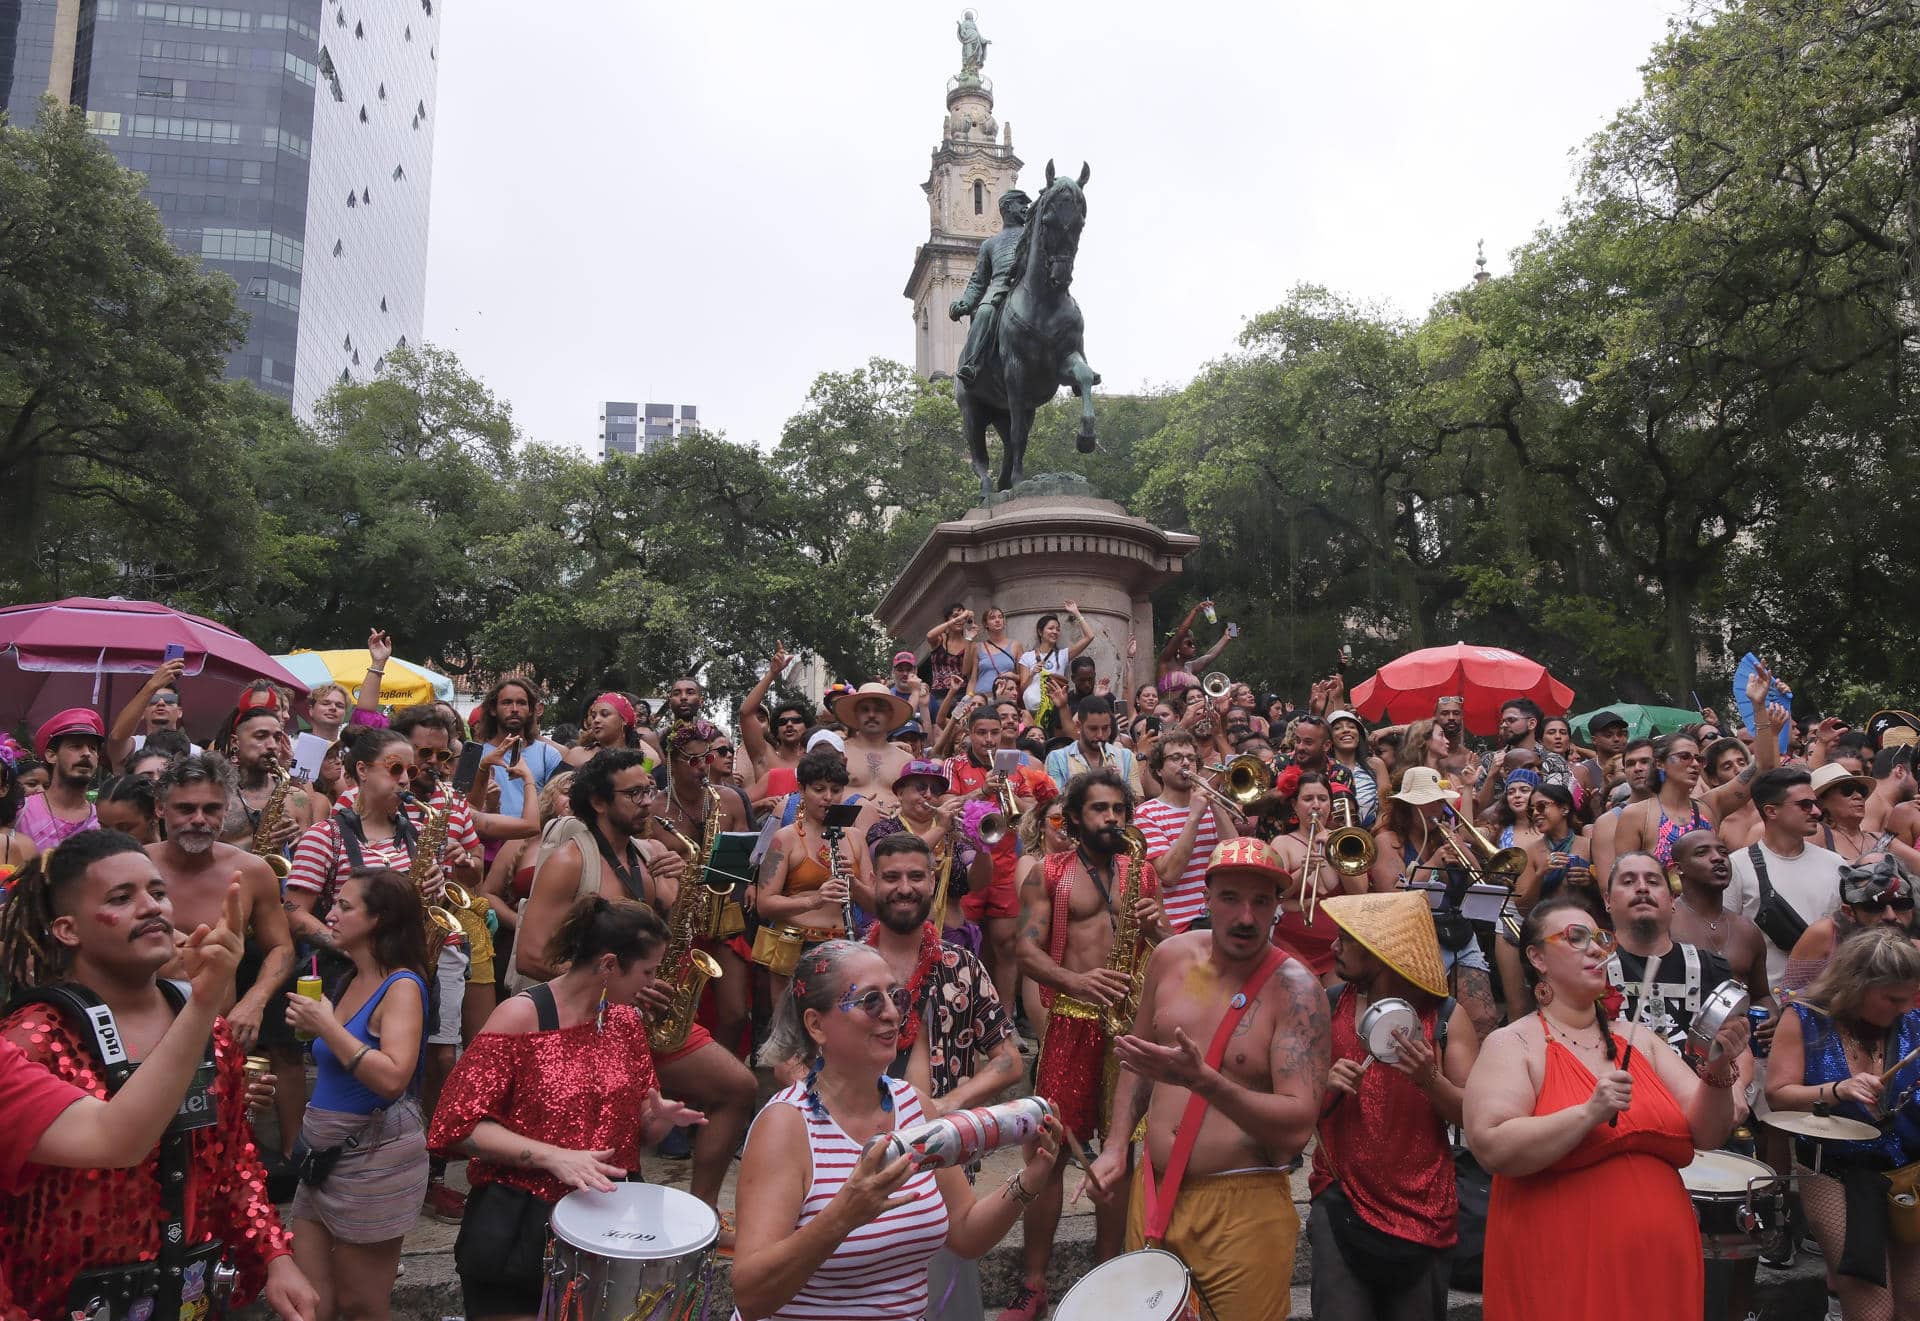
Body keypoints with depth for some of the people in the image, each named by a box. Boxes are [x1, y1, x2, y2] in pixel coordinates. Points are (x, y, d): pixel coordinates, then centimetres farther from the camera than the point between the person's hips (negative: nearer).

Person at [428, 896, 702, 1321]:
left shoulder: (627, 1020, 3)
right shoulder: (521, 1015, -15)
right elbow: (459, 1124, -17)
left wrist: (661, 1116, -13)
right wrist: (553, 1156, -27)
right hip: (516, 1223, -5)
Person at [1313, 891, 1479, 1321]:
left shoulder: (1445, 1017, -2)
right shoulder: (1329, 1006, 3)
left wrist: (1430, 1080, -20)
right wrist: (1326, 1083, -13)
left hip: (1423, 1206, -1)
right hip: (1342, 1200, 1)